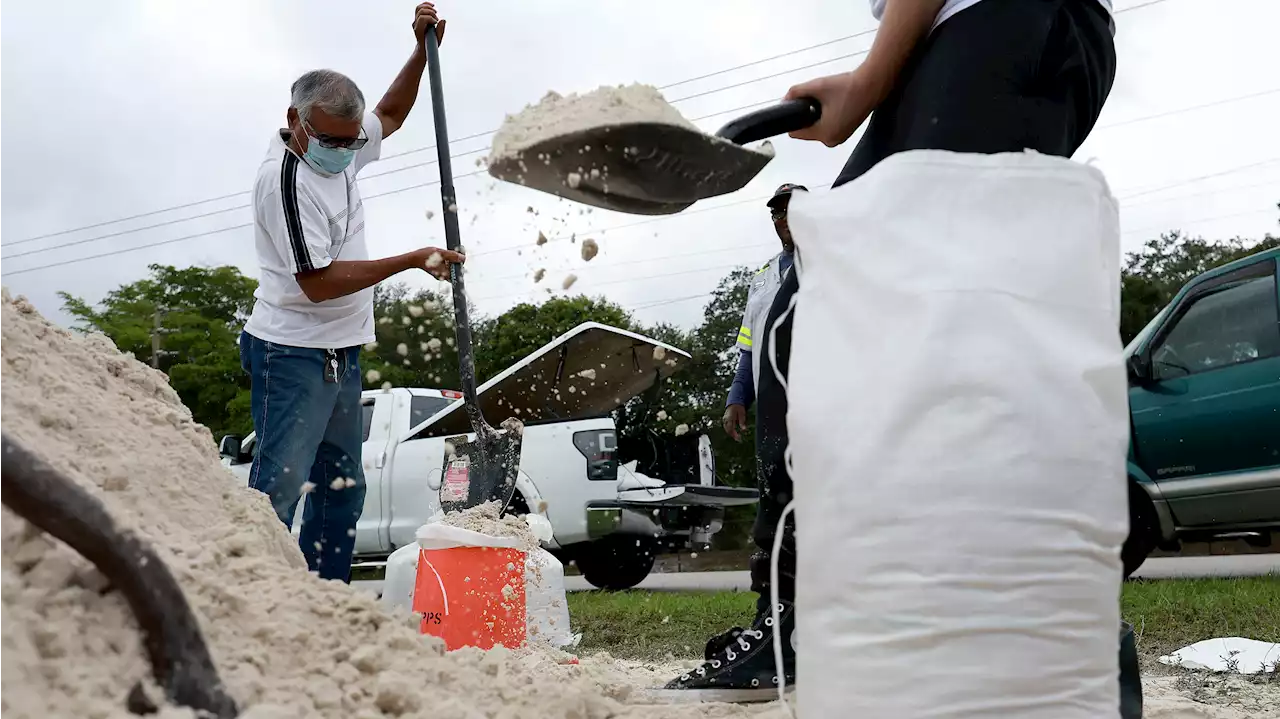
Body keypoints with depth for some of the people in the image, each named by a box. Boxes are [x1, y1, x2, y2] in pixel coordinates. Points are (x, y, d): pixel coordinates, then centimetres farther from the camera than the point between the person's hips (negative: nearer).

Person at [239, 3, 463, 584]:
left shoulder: (341, 149, 7)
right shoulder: (284, 177, -19)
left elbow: (390, 115, 28)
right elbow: (317, 282, -22)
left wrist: (423, 50, 14)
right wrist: (411, 261, -19)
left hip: (342, 354, 9)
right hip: (293, 355, -9)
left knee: (341, 491, 11)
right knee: (280, 486, -16)